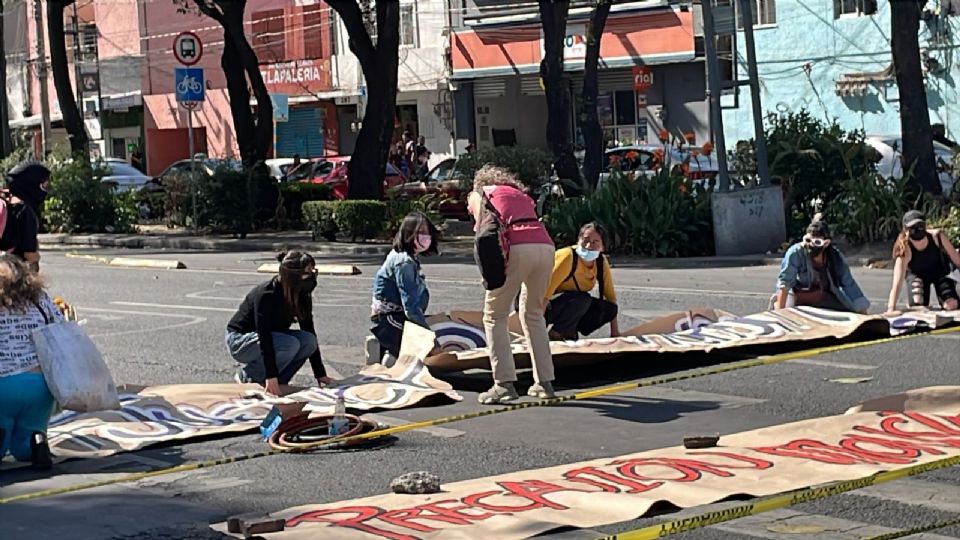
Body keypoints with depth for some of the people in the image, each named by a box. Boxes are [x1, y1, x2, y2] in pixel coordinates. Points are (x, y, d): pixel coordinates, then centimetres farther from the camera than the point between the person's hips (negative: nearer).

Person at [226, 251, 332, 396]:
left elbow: (309, 332, -4)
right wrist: (271, 376, -40)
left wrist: (320, 374, -7)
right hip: (239, 342, -7)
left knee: (308, 341, -19)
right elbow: (264, 337, -33)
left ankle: (277, 383, -6)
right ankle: (248, 377, -13)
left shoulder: (302, 297, -7)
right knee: (290, 344, -31)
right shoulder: (266, 295, -29)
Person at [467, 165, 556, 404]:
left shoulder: (479, 194, 21)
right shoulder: (520, 194, 34)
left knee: (494, 317, 8)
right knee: (534, 315, 22)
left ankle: (504, 383, -3)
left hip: (516, 248, -5)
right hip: (545, 245, 5)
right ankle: (544, 382, 18)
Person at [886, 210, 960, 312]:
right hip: (916, 275, -1)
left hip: (939, 271, 1)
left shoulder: (937, 237, -34)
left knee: (951, 305, -14)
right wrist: (891, 310, -52)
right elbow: (897, 283, -43)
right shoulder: (905, 251, -38)